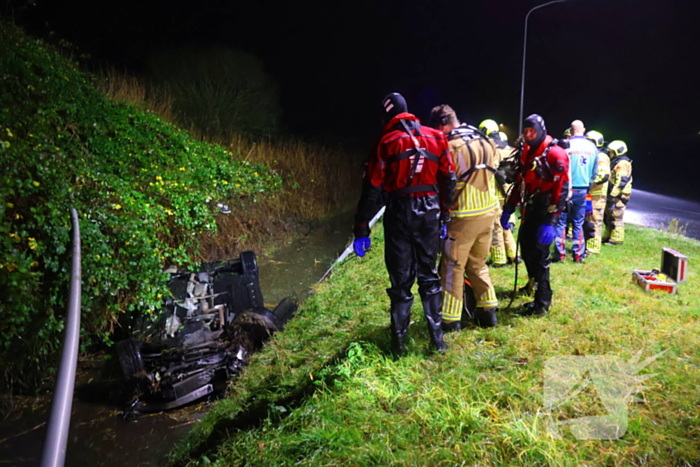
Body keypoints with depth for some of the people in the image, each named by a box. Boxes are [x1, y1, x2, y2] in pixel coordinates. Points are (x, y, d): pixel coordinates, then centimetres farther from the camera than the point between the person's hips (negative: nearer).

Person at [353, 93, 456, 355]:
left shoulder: (386, 142, -5)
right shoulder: (436, 138, 5)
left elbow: (372, 189, -7)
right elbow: (448, 180, 5)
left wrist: (361, 229, -4)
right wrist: (445, 215, 14)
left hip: (399, 214, -3)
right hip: (430, 213, 3)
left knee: (401, 280, 6)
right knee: (429, 276, 16)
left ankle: (399, 342, 14)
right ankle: (437, 338, 19)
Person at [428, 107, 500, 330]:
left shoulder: (452, 147, -15)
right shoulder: (485, 142, 7)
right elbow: (491, 174, 11)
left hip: (464, 217, -7)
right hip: (488, 212, 7)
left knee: (452, 268, 5)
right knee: (478, 264, 21)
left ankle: (450, 319, 10)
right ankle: (488, 310, 24)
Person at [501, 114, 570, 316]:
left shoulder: (555, 154, -14)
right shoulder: (526, 152, 12)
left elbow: (561, 190, -20)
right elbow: (519, 183, 17)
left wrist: (550, 222, -26)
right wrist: (508, 209, 12)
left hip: (544, 212, -8)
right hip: (529, 210, 8)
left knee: (538, 253, -6)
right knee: (526, 248, 19)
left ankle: (542, 302, 4)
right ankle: (534, 282, 42)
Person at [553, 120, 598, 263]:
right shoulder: (592, 147, 5)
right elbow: (594, 172, 12)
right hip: (582, 190, 4)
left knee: (561, 222, 3)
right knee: (578, 224, 10)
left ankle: (560, 254, 1)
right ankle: (578, 255, 11)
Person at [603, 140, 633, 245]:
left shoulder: (622, 164, -15)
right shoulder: (616, 163, 19)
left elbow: (621, 181, -23)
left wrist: (613, 195, -25)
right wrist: (611, 195, 23)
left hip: (619, 195, -11)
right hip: (614, 194, 11)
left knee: (616, 217, -7)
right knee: (608, 215, 16)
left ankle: (616, 239, -1)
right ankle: (608, 236, 25)